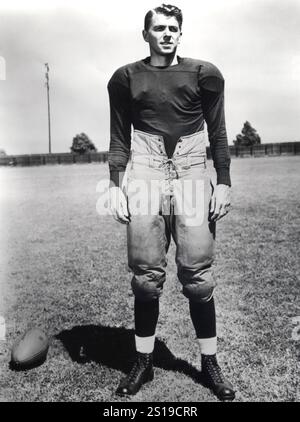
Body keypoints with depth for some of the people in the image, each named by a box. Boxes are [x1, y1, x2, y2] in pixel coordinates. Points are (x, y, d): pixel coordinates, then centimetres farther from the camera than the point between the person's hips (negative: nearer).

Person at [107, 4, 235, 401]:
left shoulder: (203, 74, 11)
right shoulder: (127, 78, 11)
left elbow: (218, 133, 10)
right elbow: (119, 138, 11)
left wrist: (224, 183, 3)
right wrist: (116, 185, 1)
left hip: (191, 177, 0)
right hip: (144, 177, 0)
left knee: (198, 275, -1)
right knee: (146, 276, 0)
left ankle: (210, 362, 17)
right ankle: (143, 363, 18)